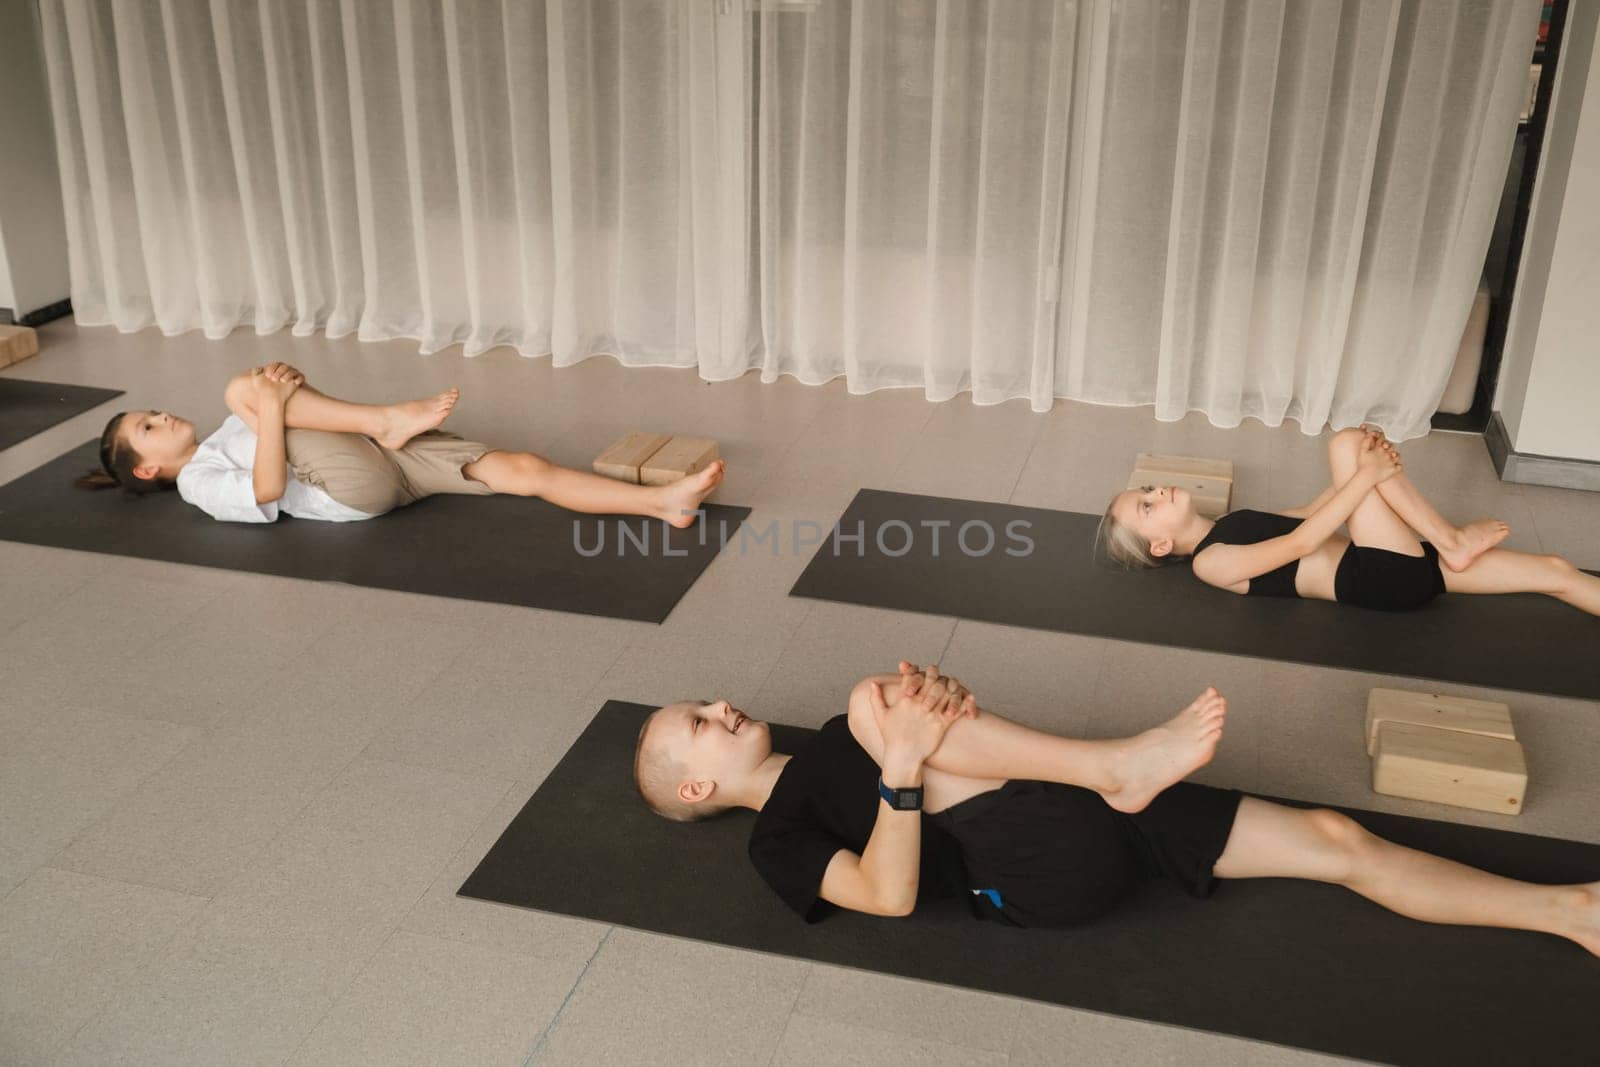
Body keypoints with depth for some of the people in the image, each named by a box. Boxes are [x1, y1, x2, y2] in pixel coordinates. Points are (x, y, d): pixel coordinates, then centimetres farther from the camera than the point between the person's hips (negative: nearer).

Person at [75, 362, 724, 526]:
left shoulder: (225, 439, 34)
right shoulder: (197, 481, 7)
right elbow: (266, 493, -13)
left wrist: (285, 383, 8)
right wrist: (270, 406, -12)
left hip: (386, 463, 7)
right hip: (354, 488, -7)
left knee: (524, 467, -13)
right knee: (244, 388, -16)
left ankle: (663, 501, -23)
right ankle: (391, 418, -22)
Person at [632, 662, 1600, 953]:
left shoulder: (831, 751, 25)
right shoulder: (777, 838, 1)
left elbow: (933, 724, 21)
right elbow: (892, 893, -15)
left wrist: (930, 699, -3)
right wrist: (901, 760, -26)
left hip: (1095, 820, 7)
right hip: (1045, 873, -7)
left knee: (1339, 839, -2)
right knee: (874, 702, -24)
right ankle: (1124, 763, -25)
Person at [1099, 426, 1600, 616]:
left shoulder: (1228, 527, 19)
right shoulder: (1210, 563, -9)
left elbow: (1311, 513, 20)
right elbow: (1300, 543, -17)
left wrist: (1373, 468, 3)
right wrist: (1368, 475, -18)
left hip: (1403, 565, 8)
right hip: (1382, 577, -8)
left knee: (1555, 570, 0)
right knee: (1347, 444, -15)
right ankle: (1452, 541, -6)